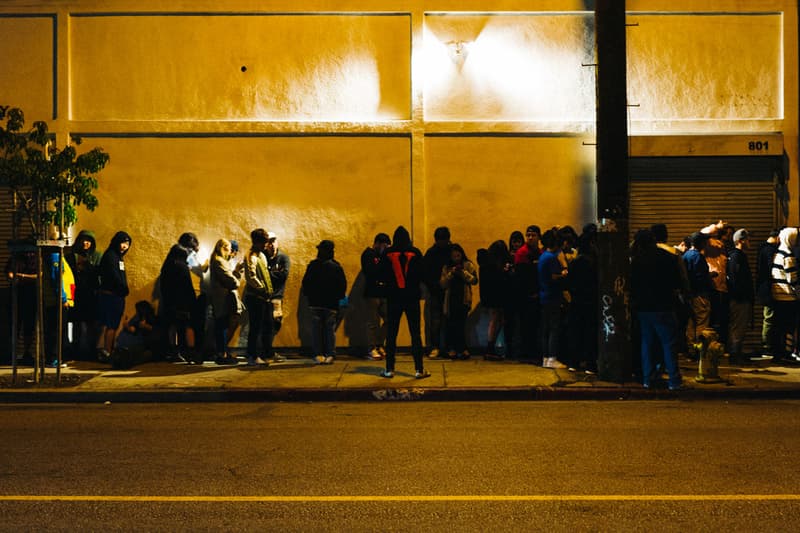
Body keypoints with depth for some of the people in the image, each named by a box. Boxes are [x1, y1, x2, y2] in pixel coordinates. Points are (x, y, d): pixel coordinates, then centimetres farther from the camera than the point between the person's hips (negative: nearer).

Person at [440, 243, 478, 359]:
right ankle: (451, 348, 5)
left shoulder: (468, 265, 7)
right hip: (451, 299, 2)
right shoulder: (446, 267, 11)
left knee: (460, 323, -6)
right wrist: (451, 274, -11)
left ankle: (461, 348, 2)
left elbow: (474, 280, -3)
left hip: (464, 299, -2)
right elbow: (443, 284, 1)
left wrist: (463, 273, -14)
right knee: (450, 324, -2)